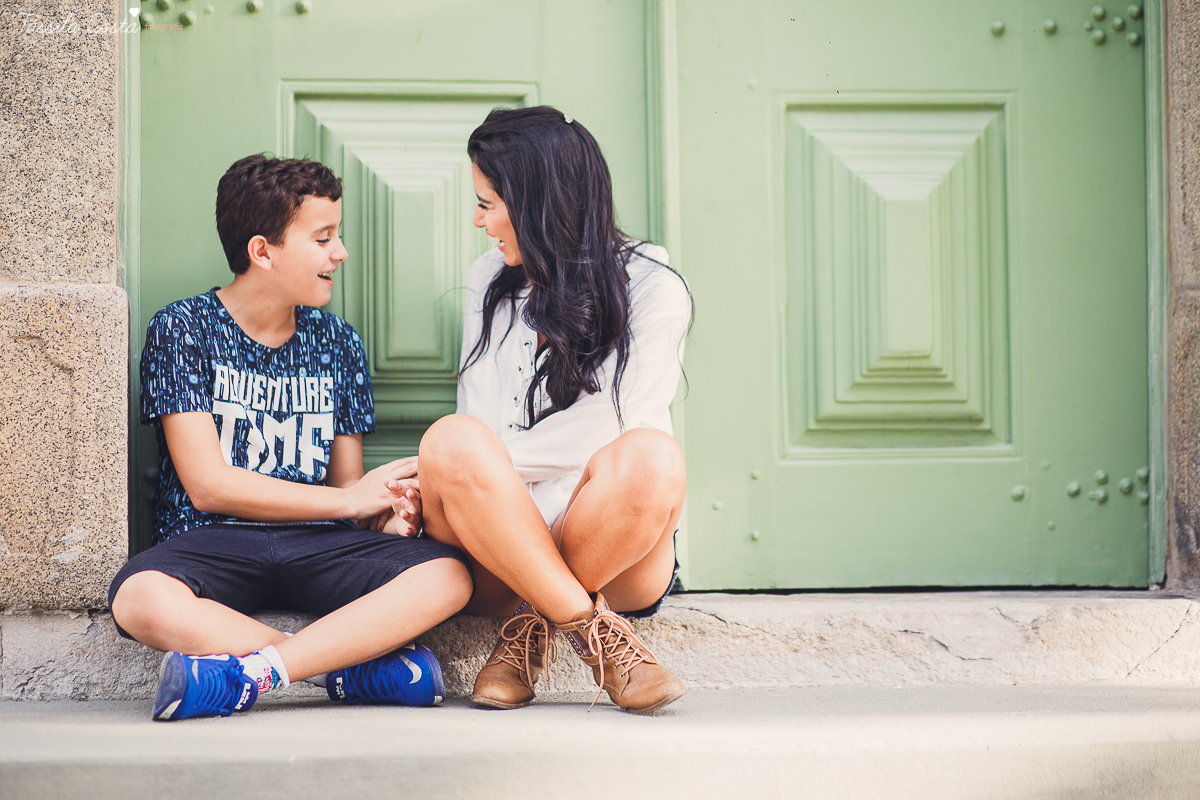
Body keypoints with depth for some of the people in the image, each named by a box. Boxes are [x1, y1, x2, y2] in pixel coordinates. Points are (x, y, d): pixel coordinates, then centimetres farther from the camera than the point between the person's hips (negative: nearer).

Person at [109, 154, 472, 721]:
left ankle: (248, 672, -31)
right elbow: (208, 485, -7)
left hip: (316, 545, 4)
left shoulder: (337, 344, 15)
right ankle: (352, 666, -27)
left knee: (448, 576, -25)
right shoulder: (182, 330, 1)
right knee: (141, 599, -38)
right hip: (212, 541, -4)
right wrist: (352, 499, -9)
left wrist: (388, 515, -9)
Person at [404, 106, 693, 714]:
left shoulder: (653, 287, -1)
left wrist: (455, 463, -14)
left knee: (648, 458, -35)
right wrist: (451, 462, -15)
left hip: (617, 560, -2)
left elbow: (602, 427, -12)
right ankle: (598, 635, -26)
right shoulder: (490, 280, 15)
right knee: (453, 442, -29)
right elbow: (477, 425, 8)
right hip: (495, 553, 3)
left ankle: (532, 626, -16)